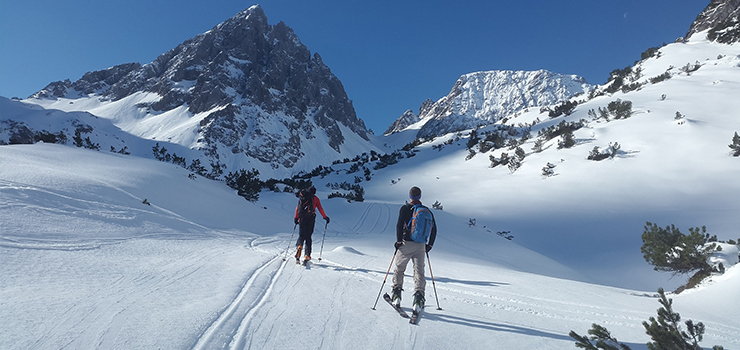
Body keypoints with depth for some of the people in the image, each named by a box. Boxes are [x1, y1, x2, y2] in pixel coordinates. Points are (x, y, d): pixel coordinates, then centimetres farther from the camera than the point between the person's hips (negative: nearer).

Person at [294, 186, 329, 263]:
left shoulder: (302, 197, 14)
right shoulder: (315, 198, 8)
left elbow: (297, 208, 12)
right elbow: (320, 209, 5)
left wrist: (296, 218, 18)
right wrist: (325, 217, 13)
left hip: (302, 219, 1)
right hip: (311, 218, -1)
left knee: (301, 235, 6)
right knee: (308, 236, 5)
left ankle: (299, 246, -27)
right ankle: (307, 255, 2)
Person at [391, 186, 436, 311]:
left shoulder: (405, 208, -3)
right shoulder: (427, 211, 9)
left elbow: (399, 225, -13)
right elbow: (434, 229, 10)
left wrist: (398, 241, -4)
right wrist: (429, 245, 16)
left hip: (406, 244, -2)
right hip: (421, 246, 3)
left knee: (399, 268, 14)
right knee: (419, 271, 4)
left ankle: (397, 295, 16)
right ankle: (418, 298, -9)